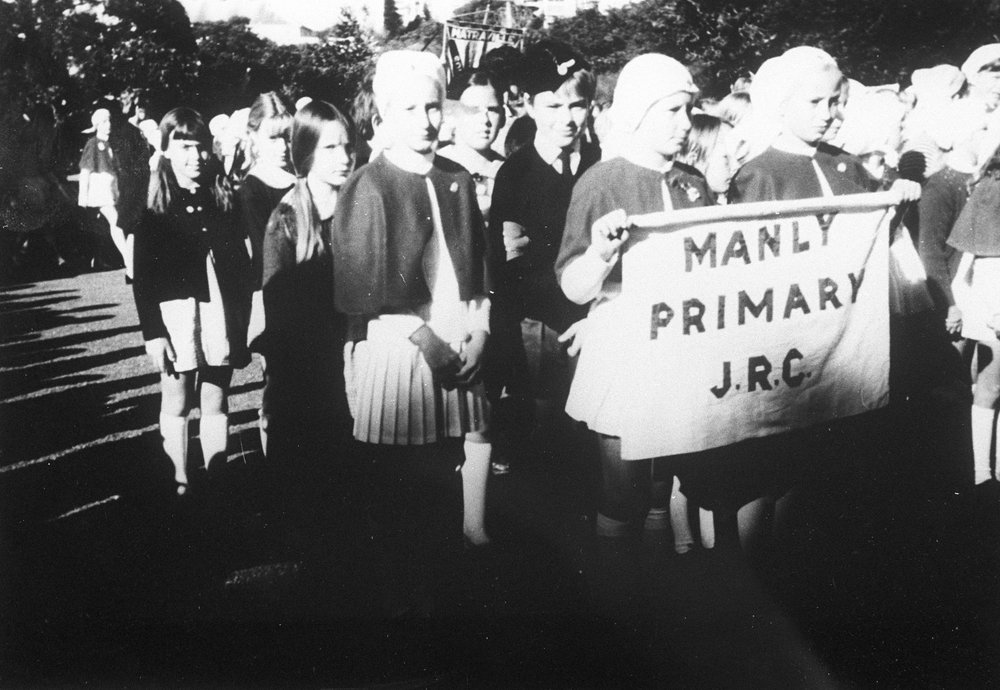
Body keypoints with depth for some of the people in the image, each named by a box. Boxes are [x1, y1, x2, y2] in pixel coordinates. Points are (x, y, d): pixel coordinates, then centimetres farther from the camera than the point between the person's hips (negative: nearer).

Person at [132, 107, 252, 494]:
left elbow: (242, 263, 7)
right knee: (176, 403, 7)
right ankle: (180, 483, 17)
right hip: (175, 314, -2)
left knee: (216, 402, 8)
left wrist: (242, 322, 2)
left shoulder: (223, 198, 6)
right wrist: (152, 333, -9)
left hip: (221, 311, 2)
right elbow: (142, 276, -3)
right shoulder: (155, 205, -2)